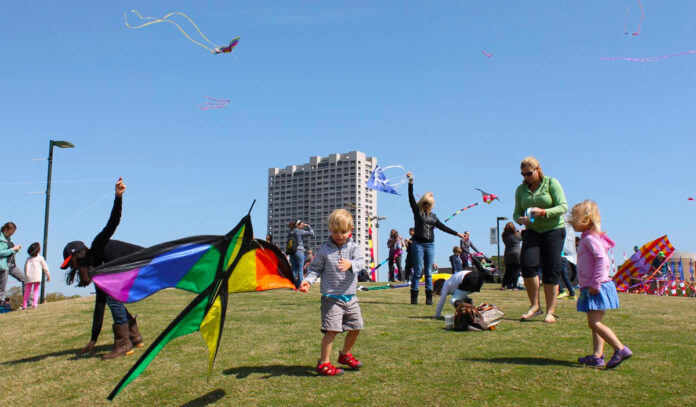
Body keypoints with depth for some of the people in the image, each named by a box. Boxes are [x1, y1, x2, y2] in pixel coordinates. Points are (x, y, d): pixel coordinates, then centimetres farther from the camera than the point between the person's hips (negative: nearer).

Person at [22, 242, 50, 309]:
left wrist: (25, 277, 19)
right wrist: (48, 276, 14)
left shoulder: (28, 258, 12)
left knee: (27, 291, 9)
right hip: (37, 277, -2)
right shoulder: (40, 258, 6)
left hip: (28, 277, 2)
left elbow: (25, 268, 12)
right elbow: (45, 267, 7)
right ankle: (35, 303, -12)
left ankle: (24, 305, 7)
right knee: (36, 290, 2)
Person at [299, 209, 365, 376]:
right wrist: (308, 280, -17)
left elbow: (360, 262, -15)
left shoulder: (354, 248, 2)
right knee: (332, 329, -12)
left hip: (350, 296, 5)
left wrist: (350, 264, -37)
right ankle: (324, 363, 1)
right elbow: (315, 268, 2)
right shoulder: (324, 250, -3)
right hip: (331, 297, -4)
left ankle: (345, 354, 38)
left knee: (356, 327, 15)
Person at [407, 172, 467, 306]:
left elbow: (443, 227, 19)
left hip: (430, 245, 4)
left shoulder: (433, 216, 16)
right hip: (418, 244, -4)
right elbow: (411, 198, -5)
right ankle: (414, 297, -2)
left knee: (428, 271, 4)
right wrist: (411, 182, -16)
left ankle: (429, 298, 7)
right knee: (417, 270, -5)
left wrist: (457, 234, 18)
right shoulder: (417, 211, 5)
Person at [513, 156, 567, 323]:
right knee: (527, 264, -17)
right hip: (532, 231, 3)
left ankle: (550, 311, 5)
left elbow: (563, 207, -10)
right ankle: (535, 306, -2)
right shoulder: (521, 189, 8)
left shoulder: (551, 183, -2)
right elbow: (516, 212, 7)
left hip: (554, 230, -3)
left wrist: (543, 212, -26)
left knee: (551, 270, -5)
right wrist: (520, 219, -17)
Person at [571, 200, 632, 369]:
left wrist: (595, 283, -25)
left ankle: (621, 349, -9)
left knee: (595, 323, -11)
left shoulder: (590, 238, -13)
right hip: (592, 289, 11)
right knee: (594, 324, 11)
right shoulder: (587, 239, 17)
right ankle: (597, 356, 14)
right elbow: (604, 263, 23)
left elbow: (602, 259, -26)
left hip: (597, 289, -11)